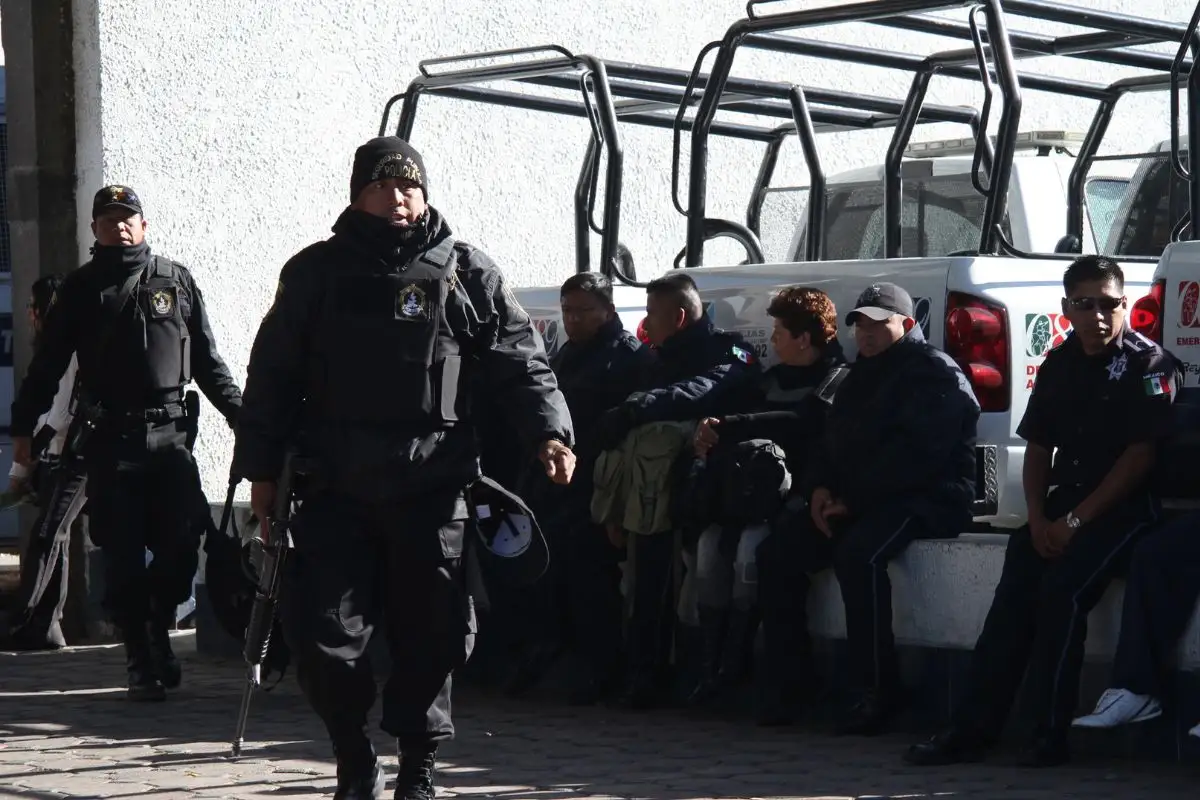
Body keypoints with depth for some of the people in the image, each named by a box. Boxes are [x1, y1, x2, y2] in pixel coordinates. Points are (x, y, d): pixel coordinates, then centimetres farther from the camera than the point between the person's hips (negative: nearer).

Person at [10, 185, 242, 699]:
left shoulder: (176, 281, 11)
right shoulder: (81, 289, 9)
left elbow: (207, 358, 14)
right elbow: (47, 365, 9)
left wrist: (238, 412, 8)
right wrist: (23, 427, 4)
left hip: (168, 434, 1)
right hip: (108, 440, -1)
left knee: (182, 545, -5)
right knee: (123, 557, -2)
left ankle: (159, 631, 21)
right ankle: (140, 662, 6)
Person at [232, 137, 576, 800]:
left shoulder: (466, 273, 7)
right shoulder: (316, 273, 9)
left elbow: (520, 362, 4)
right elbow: (272, 376, 12)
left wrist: (549, 432, -12)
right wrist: (261, 468, 9)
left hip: (433, 490, -1)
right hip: (337, 489, 1)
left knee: (431, 636, 4)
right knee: (321, 634, -4)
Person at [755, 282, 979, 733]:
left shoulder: (936, 373, -6)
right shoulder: (860, 378, 23)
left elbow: (916, 454, -19)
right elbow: (830, 442, 22)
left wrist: (854, 500, -19)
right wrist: (819, 488, 0)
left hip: (928, 499, -9)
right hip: (856, 504, 9)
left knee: (858, 553, -36)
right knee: (778, 550, -7)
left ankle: (876, 692, -29)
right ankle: (784, 684, -6)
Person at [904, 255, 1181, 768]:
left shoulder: (1148, 364, -6)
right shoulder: (1058, 365, 13)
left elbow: (1140, 456, -12)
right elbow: (1037, 450, 15)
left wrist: (1075, 520, -16)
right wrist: (1039, 519, -3)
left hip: (1124, 508, -6)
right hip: (1064, 504, 6)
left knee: (1063, 589, -27)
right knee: (1015, 592, -15)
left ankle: (1049, 735, -21)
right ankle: (972, 729, -17)